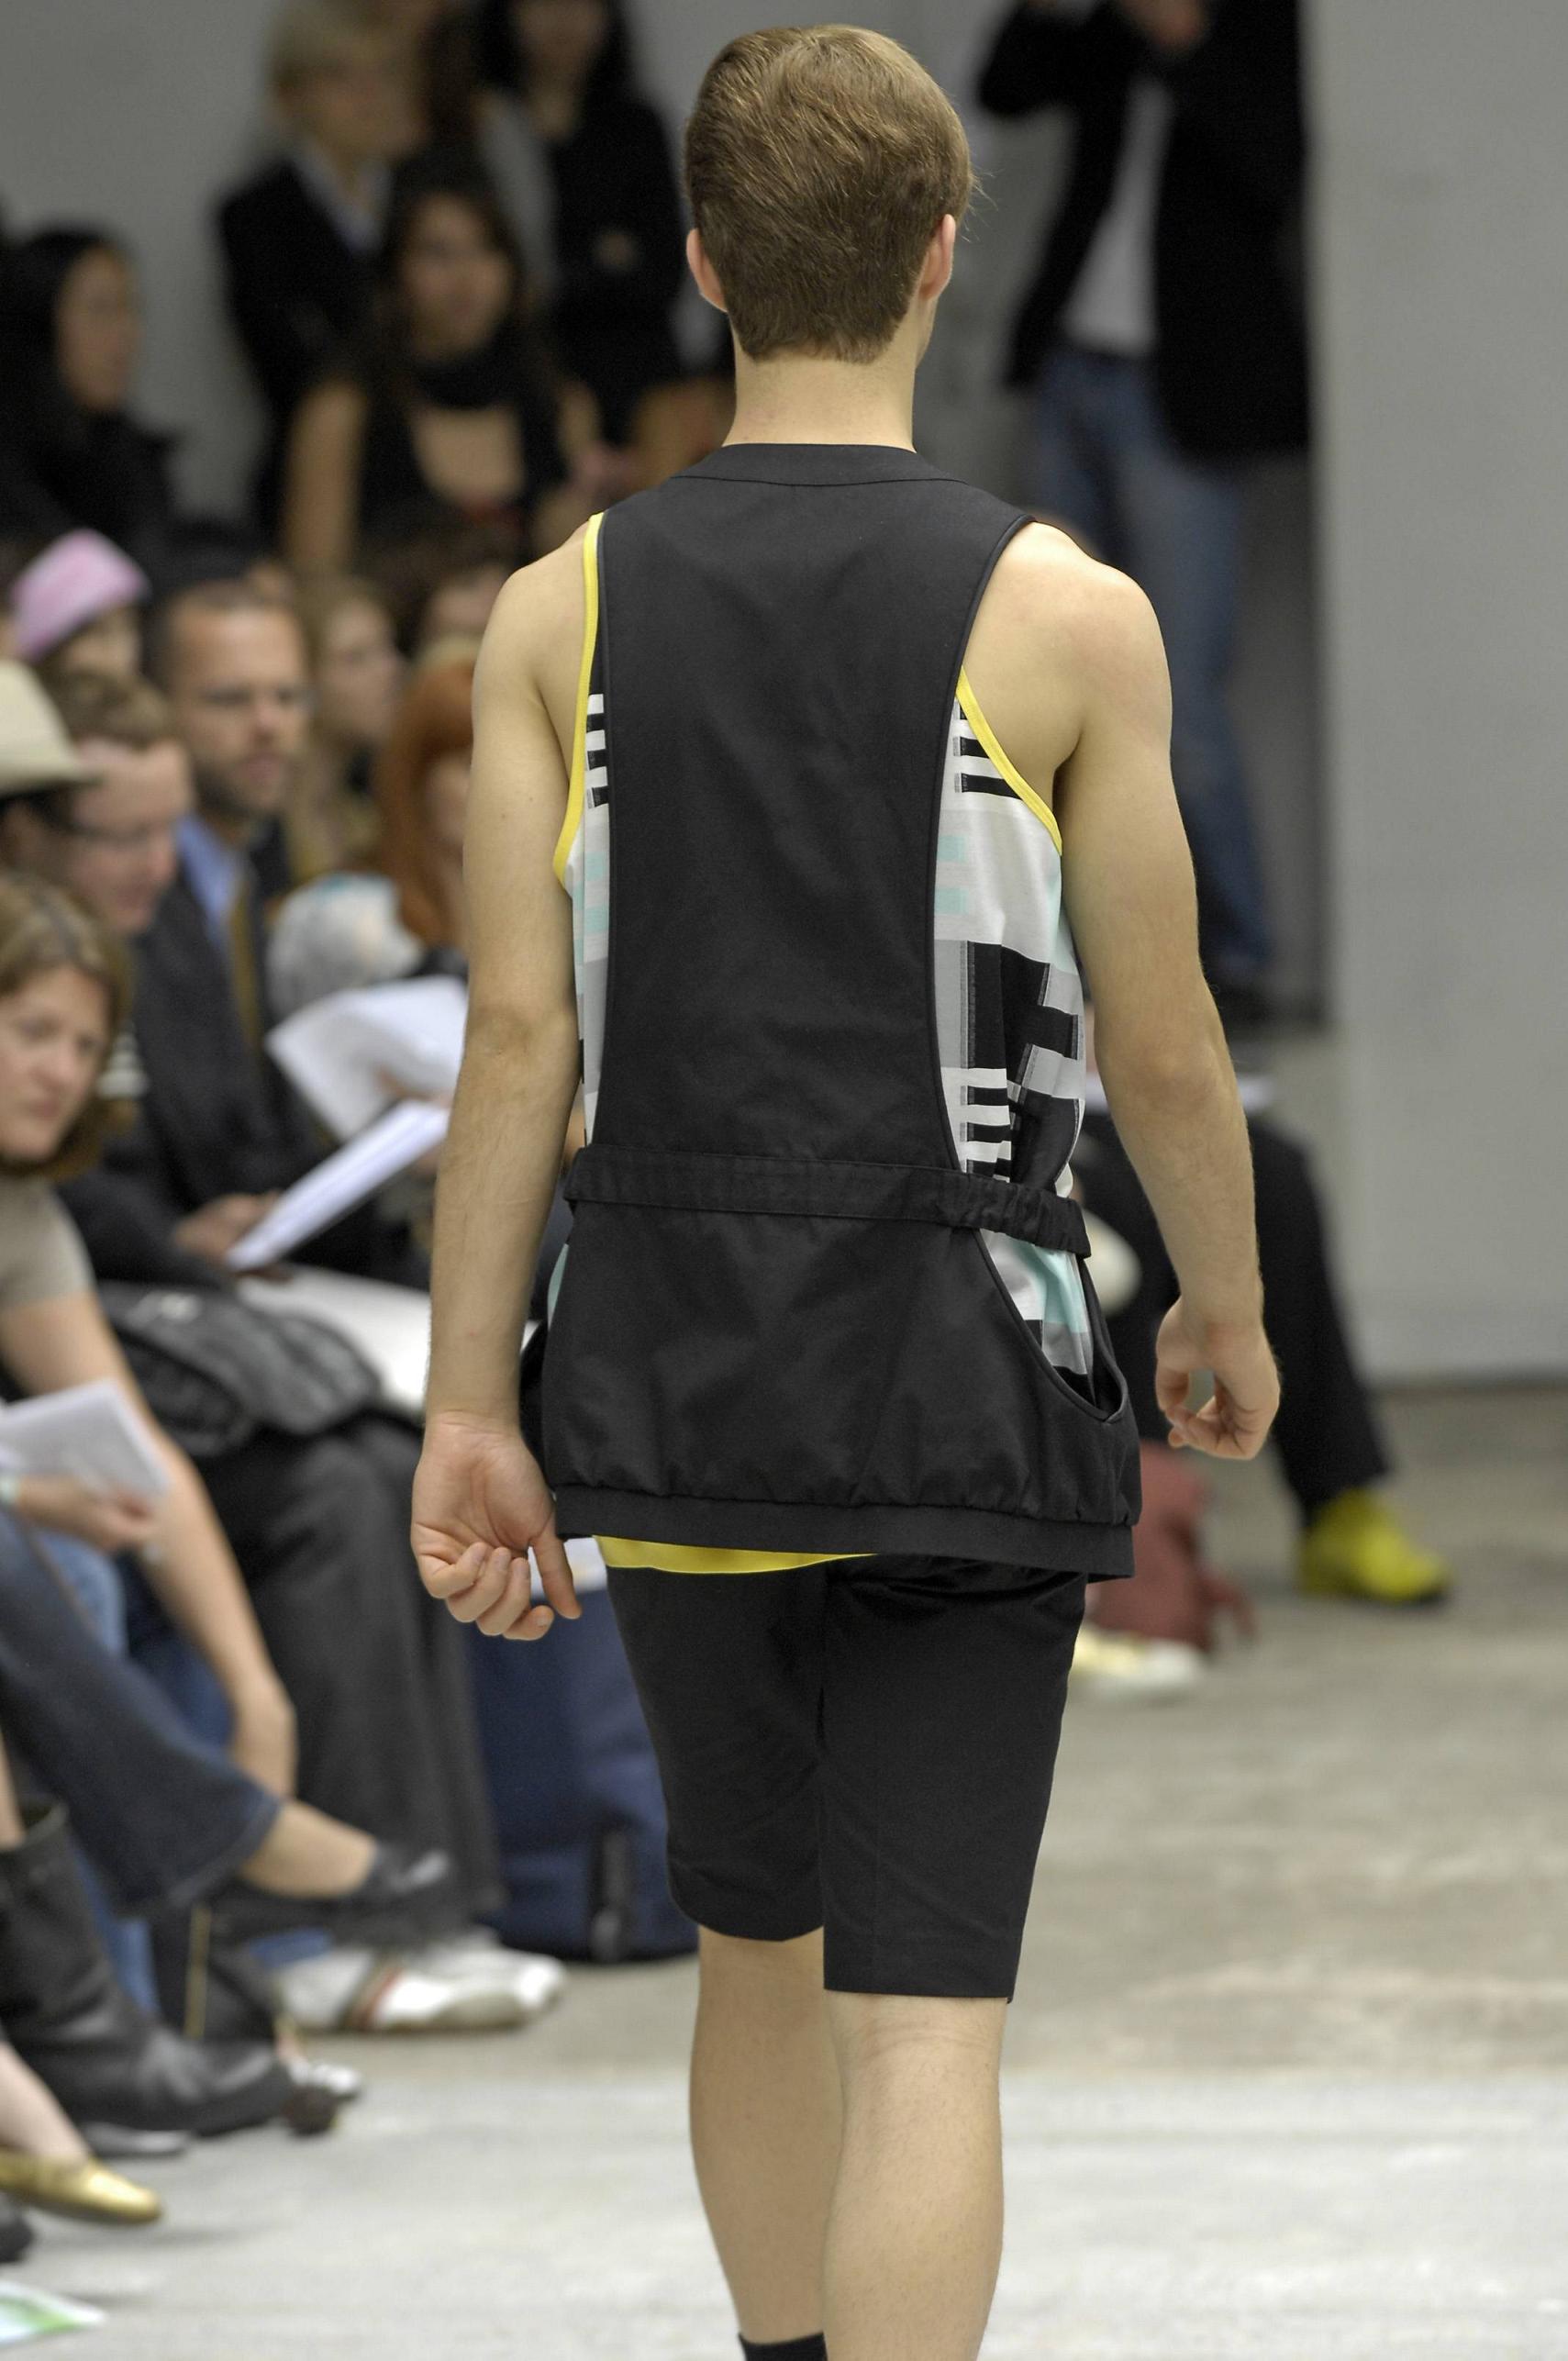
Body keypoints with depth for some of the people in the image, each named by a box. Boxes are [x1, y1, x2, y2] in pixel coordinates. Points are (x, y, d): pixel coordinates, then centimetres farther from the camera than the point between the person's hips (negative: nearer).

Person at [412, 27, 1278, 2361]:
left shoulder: (564, 612, 0)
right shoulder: (1066, 616, -7)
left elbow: (517, 1032, -3)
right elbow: (1162, 1051, -3)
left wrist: (468, 1411, 0)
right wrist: (1228, 1316, 15)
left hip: (673, 1380, 3)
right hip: (959, 1383, -3)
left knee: (757, 1946, 22)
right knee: (921, 2017, -4)